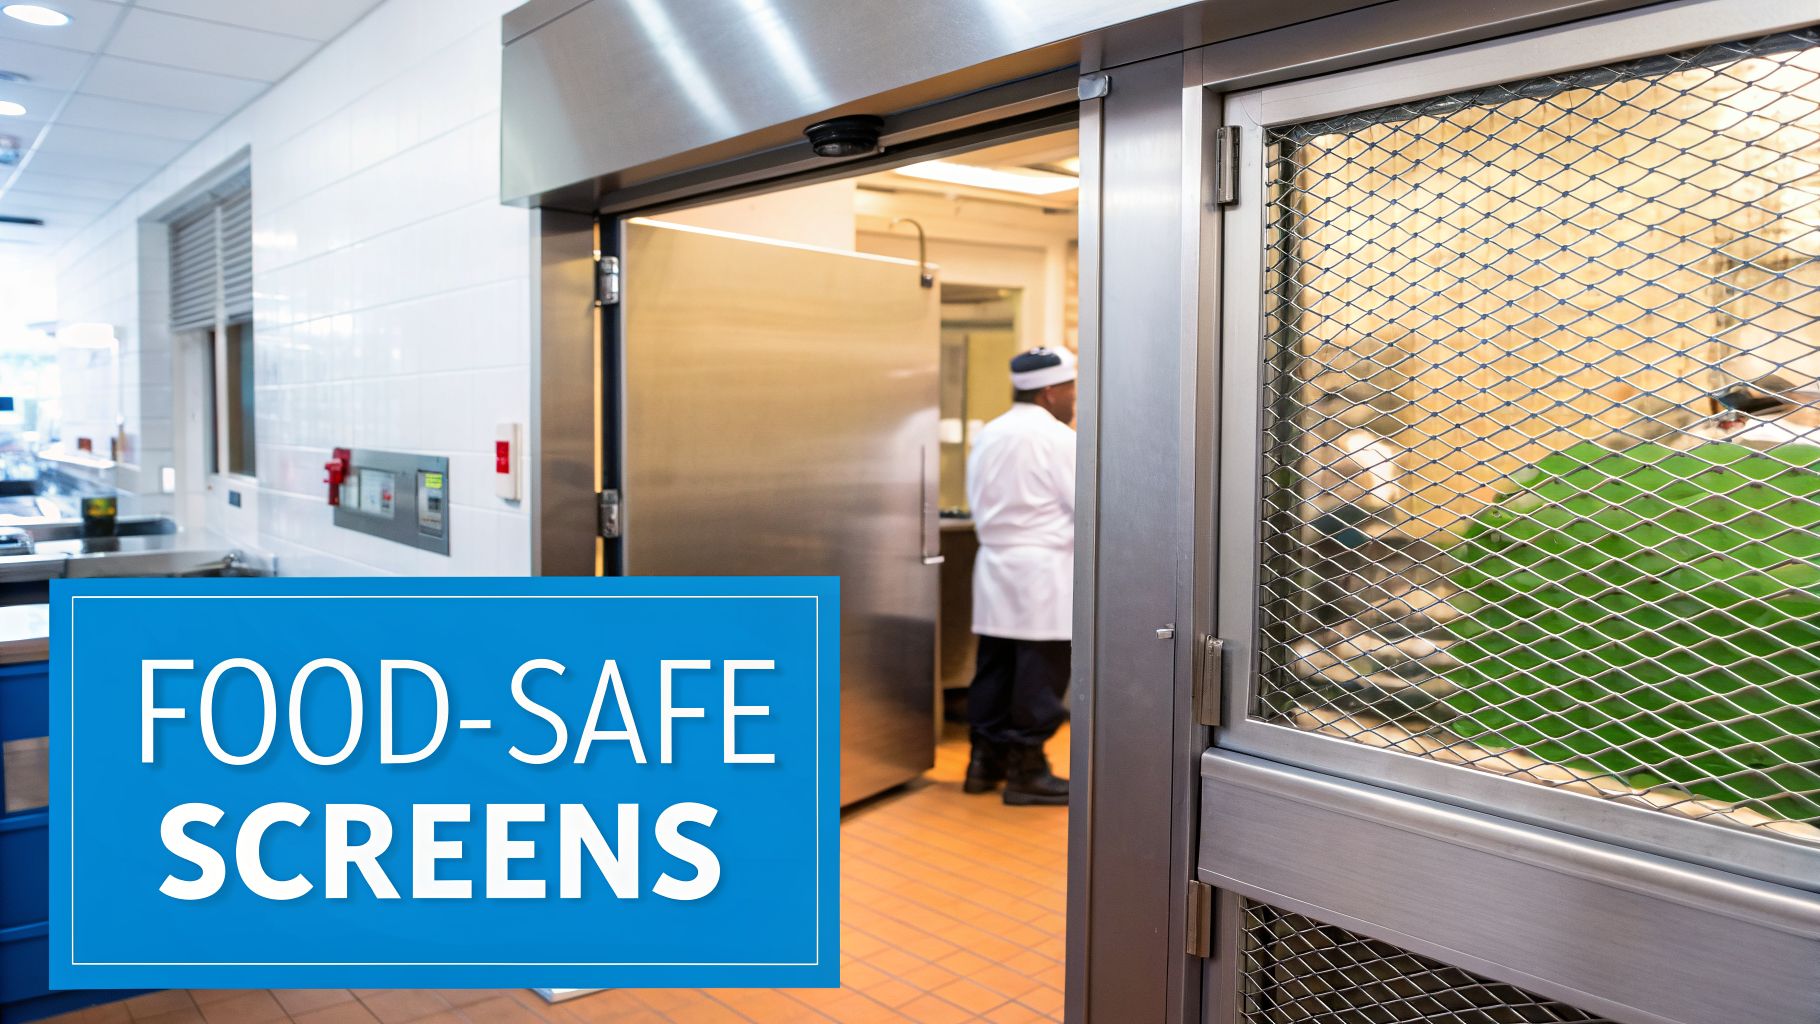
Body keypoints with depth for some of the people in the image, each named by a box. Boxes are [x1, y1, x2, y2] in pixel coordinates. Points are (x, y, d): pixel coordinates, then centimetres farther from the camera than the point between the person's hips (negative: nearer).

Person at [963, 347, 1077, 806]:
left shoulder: (987, 436, 11)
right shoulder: (1058, 439, -12)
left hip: (995, 563, 8)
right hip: (1043, 570, -8)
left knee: (995, 667, 13)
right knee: (1040, 675, 0)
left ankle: (986, 760, 21)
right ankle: (1026, 770, 6)